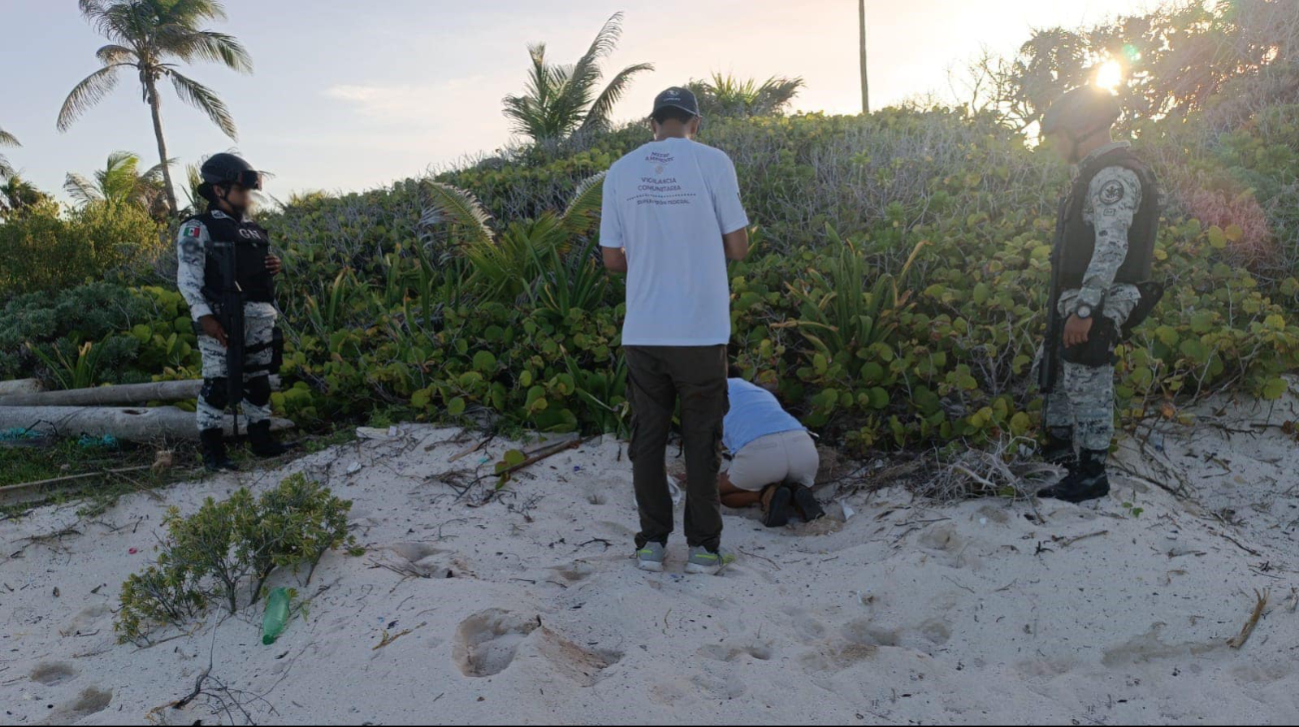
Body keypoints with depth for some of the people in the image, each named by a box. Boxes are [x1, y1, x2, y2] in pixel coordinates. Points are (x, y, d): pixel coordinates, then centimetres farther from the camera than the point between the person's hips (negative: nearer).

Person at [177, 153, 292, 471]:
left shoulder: (253, 230, 18)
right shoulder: (198, 228, -3)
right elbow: (188, 277, -11)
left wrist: (275, 266, 4)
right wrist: (203, 316, -21)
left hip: (260, 318, 7)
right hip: (222, 318, -7)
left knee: (259, 381, 12)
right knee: (217, 383, -6)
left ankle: (261, 439, 23)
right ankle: (212, 450, 1)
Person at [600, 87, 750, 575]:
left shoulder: (620, 172, 4)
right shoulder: (713, 162, -4)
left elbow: (612, 259, 7)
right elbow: (739, 248, -3)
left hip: (641, 331, 2)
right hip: (700, 330, -2)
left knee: (647, 438, 12)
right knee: (701, 440, 9)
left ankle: (652, 542, 19)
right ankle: (703, 547, 15)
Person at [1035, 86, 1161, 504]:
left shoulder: (1114, 176, -17)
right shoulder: (1096, 173, 15)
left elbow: (1111, 249, -24)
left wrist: (1084, 309, -27)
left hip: (1094, 307, -10)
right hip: (1076, 301, 10)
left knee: (1089, 387, -3)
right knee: (1058, 374, 21)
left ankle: (1091, 475, 7)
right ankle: (1060, 446, 36)